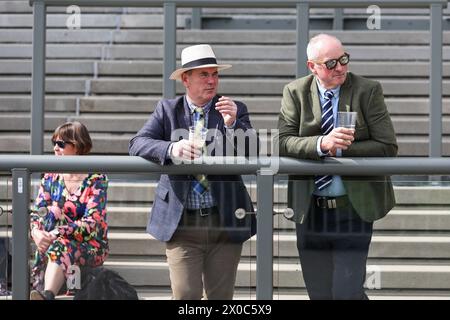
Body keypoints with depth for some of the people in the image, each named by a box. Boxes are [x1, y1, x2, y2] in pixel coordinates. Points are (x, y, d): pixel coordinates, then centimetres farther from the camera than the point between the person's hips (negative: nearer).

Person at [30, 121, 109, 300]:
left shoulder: (96, 180, -6)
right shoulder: (50, 178, 9)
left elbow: (92, 223, -16)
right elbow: (36, 213, 2)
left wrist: (55, 234, -28)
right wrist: (36, 233, -22)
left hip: (91, 247, -4)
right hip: (58, 240, 4)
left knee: (60, 245, -35)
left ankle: (46, 294, -61)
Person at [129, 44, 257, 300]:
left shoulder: (235, 110, 6)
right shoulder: (167, 109, 5)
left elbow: (253, 153, -4)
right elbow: (138, 144, -7)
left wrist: (233, 124, -21)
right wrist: (171, 149, -26)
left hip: (225, 221, 1)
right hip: (182, 221, -1)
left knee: (220, 295, 8)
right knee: (185, 294, -6)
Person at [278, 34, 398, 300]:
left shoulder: (368, 91, -4)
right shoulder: (295, 92, 2)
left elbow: (388, 147, -7)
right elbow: (284, 143, -8)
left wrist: (341, 149, -17)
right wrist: (322, 144, -25)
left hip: (354, 208, -3)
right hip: (310, 210, 3)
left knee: (347, 291, -10)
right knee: (319, 292, 11)